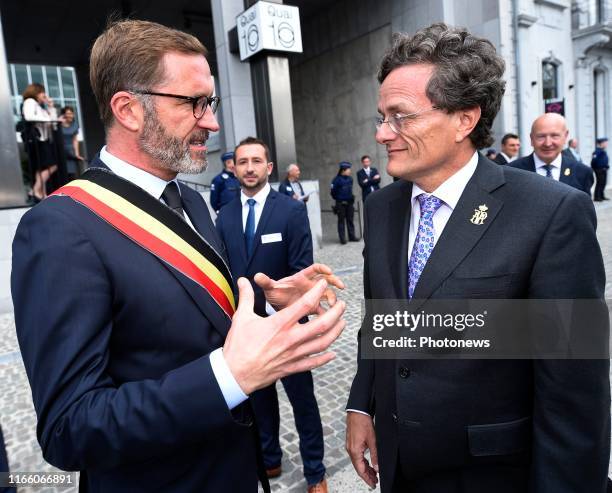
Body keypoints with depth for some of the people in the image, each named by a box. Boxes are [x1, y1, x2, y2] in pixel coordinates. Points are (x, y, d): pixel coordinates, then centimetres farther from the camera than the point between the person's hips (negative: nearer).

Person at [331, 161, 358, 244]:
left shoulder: (350, 179, 3)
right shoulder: (337, 180, -15)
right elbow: (333, 191, -8)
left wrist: (351, 198, 13)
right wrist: (338, 199, 2)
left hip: (349, 202, 5)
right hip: (340, 203, -5)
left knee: (350, 220, 10)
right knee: (341, 221, 4)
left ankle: (352, 236, 18)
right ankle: (342, 238, 9)